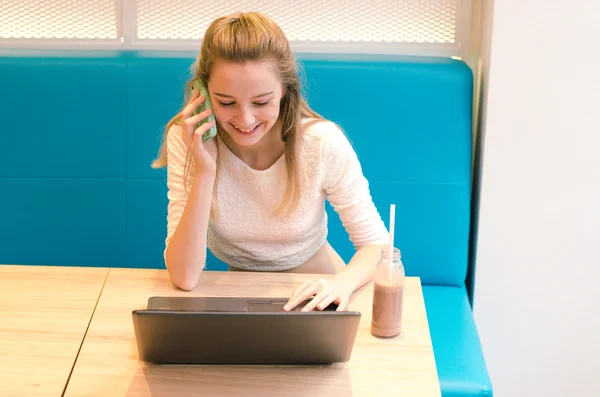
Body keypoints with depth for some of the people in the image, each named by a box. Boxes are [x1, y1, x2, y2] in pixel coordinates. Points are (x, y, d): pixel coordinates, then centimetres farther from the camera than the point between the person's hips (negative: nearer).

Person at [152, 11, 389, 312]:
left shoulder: (324, 144, -20)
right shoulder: (188, 140, -17)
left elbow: (375, 243, -9)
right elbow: (184, 278, -21)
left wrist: (343, 283, -31)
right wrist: (205, 172, -31)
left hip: (312, 293, 1)